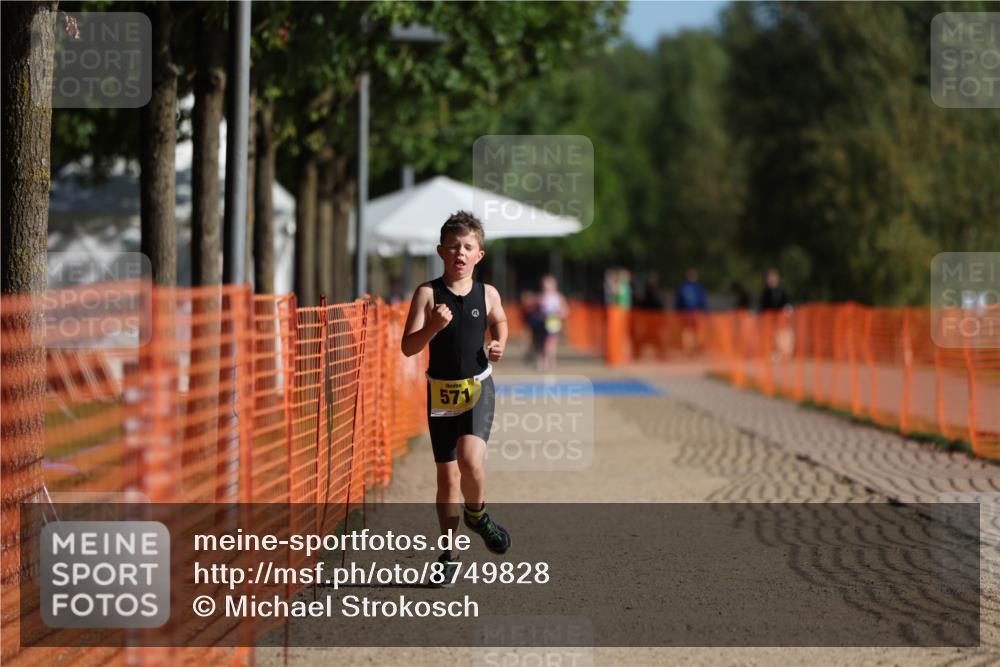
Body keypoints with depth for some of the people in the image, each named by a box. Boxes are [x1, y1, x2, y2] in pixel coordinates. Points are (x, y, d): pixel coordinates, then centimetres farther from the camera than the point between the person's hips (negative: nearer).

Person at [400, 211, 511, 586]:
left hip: (478, 387, 0)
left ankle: (477, 515, 8)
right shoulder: (428, 294, -6)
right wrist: (433, 326, -28)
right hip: (441, 391, 0)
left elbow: (499, 321, 22)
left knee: (470, 460, -24)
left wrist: (499, 344, 1)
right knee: (447, 475, 7)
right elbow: (408, 347, -11)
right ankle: (449, 554, 20)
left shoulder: (487, 294, -1)